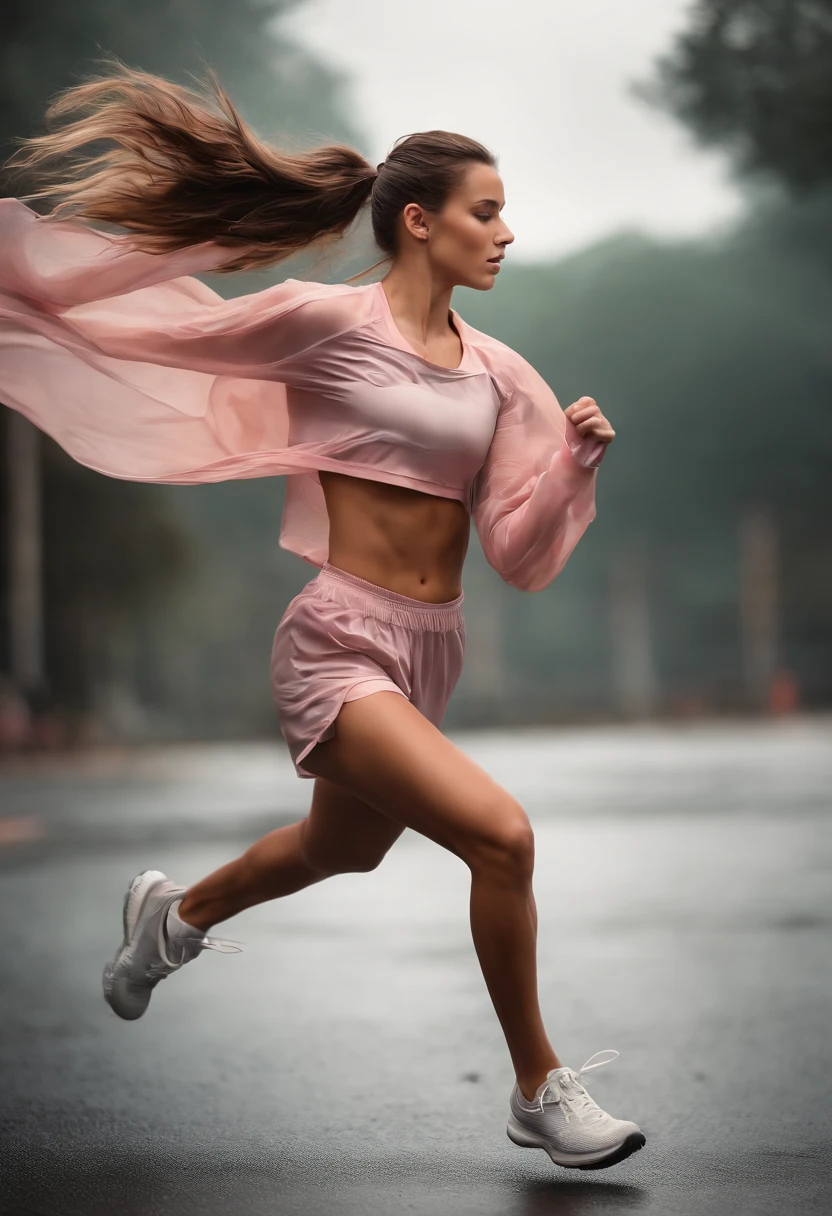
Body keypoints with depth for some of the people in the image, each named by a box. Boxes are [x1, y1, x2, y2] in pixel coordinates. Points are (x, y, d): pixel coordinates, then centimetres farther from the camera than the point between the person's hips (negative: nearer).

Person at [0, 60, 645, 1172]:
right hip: (340, 647, -8)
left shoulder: (497, 373, 6)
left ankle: (176, 915, 59)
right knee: (501, 834, -23)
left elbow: (518, 549, 6)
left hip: (433, 652, 8)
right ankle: (540, 1091, -4)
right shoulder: (329, 322, -10)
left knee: (341, 849, 29)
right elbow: (144, 328, -2)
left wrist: (577, 462, -9)